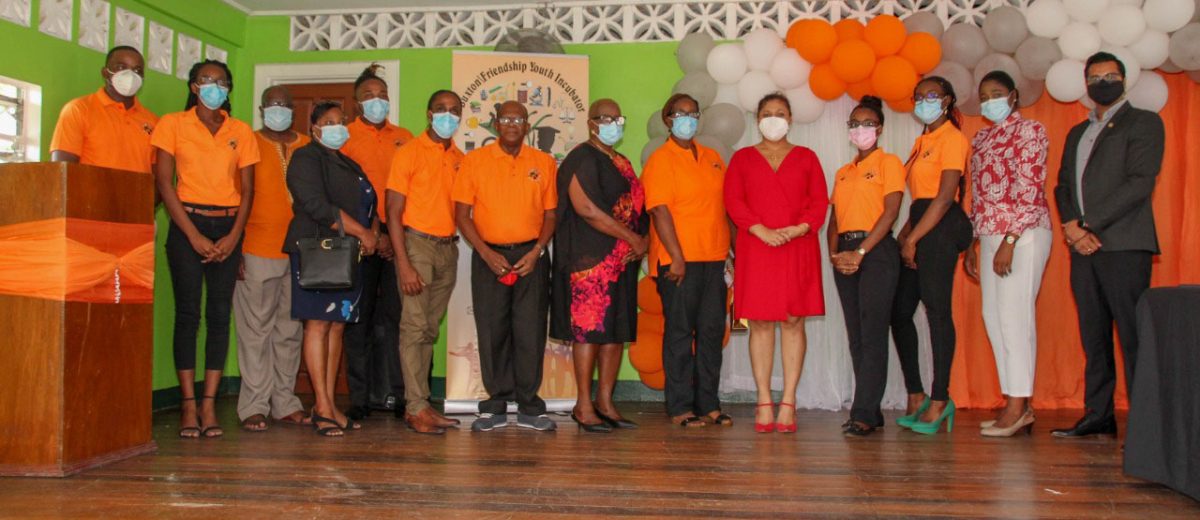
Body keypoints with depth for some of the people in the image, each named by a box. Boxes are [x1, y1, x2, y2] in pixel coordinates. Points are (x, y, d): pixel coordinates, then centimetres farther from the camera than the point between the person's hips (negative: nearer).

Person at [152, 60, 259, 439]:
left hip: (228, 227, 2)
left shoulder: (241, 132, 11)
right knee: (187, 313, -5)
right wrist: (194, 236, -9)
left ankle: (210, 405, 1)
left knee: (220, 314, -2)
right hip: (187, 224, -2)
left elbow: (247, 189, 7)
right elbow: (164, 183, -2)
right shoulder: (172, 124, 4)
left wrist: (234, 236, -7)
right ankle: (189, 407, -2)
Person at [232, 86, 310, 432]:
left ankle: (284, 403, 16)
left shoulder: (307, 147, 12)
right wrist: (235, 250, -6)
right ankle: (254, 406, 5)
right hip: (258, 251, -3)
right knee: (256, 329, 0)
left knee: (290, 331, 8)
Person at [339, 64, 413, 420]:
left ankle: (395, 394, 7)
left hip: (398, 239, 3)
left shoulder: (403, 138, 14)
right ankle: (360, 397, 8)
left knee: (395, 317, 1)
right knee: (359, 318, 2)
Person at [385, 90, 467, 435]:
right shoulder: (409, 153, -3)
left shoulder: (460, 159, 12)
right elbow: (393, 211, -7)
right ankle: (416, 408, -2)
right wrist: (404, 264, -14)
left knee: (430, 329, 9)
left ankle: (419, 402, 15)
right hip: (417, 243, -5)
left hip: (448, 249, 5)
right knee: (414, 326, -7)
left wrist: (455, 243, 1)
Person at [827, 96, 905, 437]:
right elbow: (834, 219, 16)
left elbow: (891, 211, -10)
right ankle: (871, 412, 12)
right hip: (845, 254, 6)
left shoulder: (889, 163, 1)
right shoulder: (842, 173, 20)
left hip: (876, 251, -6)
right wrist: (834, 253, -3)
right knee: (855, 335, 5)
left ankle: (863, 415, -12)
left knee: (872, 334, -11)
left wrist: (860, 252, -16)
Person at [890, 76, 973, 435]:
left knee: (937, 310, -9)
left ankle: (939, 401, -5)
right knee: (900, 311, 6)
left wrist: (913, 239, -15)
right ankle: (917, 398, 12)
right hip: (922, 226, 9)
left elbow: (944, 196, -14)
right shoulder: (922, 141, 21)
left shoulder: (952, 138, -6)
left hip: (940, 229, -9)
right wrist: (905, 232, 7)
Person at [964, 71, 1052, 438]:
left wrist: (1009, 241, -18)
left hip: (1022, 233, -8)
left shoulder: (1029, 130, -3)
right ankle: (1017, 406, 12)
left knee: (1014, 315, -10)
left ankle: (1018, 406, -5)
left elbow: (1030, 190, -11)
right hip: (990, 234, 8)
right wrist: (972, 244, 14)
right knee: (994, 317, 6)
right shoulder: (980, 139, 19)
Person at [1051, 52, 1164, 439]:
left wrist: (1090, 224, -13)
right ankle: (1098, 417, 11)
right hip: (1084, 246, 6)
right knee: (1094, 337, 6)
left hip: (1123, 245, -6)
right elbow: (1063, 186, 16)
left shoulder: (1143, 123, 4)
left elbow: (1140, 182, -8)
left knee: (1133, 335, -9)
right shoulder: (1077, 134, 24)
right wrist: (1072, 225, -4)